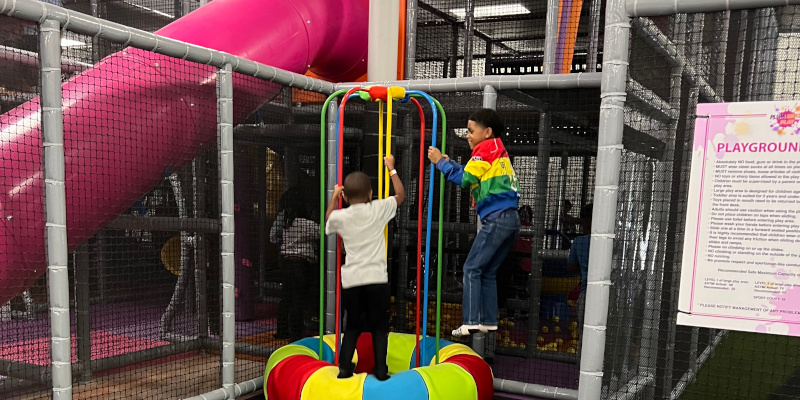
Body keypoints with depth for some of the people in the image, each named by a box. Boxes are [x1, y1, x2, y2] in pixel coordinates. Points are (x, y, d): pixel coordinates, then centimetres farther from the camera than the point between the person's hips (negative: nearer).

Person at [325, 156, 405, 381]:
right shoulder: (379, 209, -3)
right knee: (379, 326, 11)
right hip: (376, 278, -1)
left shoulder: (340, 216, 1)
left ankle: (345, 367, 13)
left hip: (351, 279, 2)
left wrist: (333, 197, 33)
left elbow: (328, 222, 25)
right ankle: (381, 370, 9)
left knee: (353, 326, 17)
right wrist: (391, 169, 23)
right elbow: (401, 195, 14)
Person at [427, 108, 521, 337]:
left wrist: (440, 162, 1)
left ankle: (470, 322, -8)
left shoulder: (487, 149, -4)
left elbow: (464, 179, -7)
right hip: (510, 218, 9)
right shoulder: (498, 151, 21)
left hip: (497, 218, -9)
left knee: (472, 268, -5)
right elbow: (472, 177, 20)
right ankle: (489, 321, 13)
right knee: (488, 272, 12)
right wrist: (448, 163, 14)